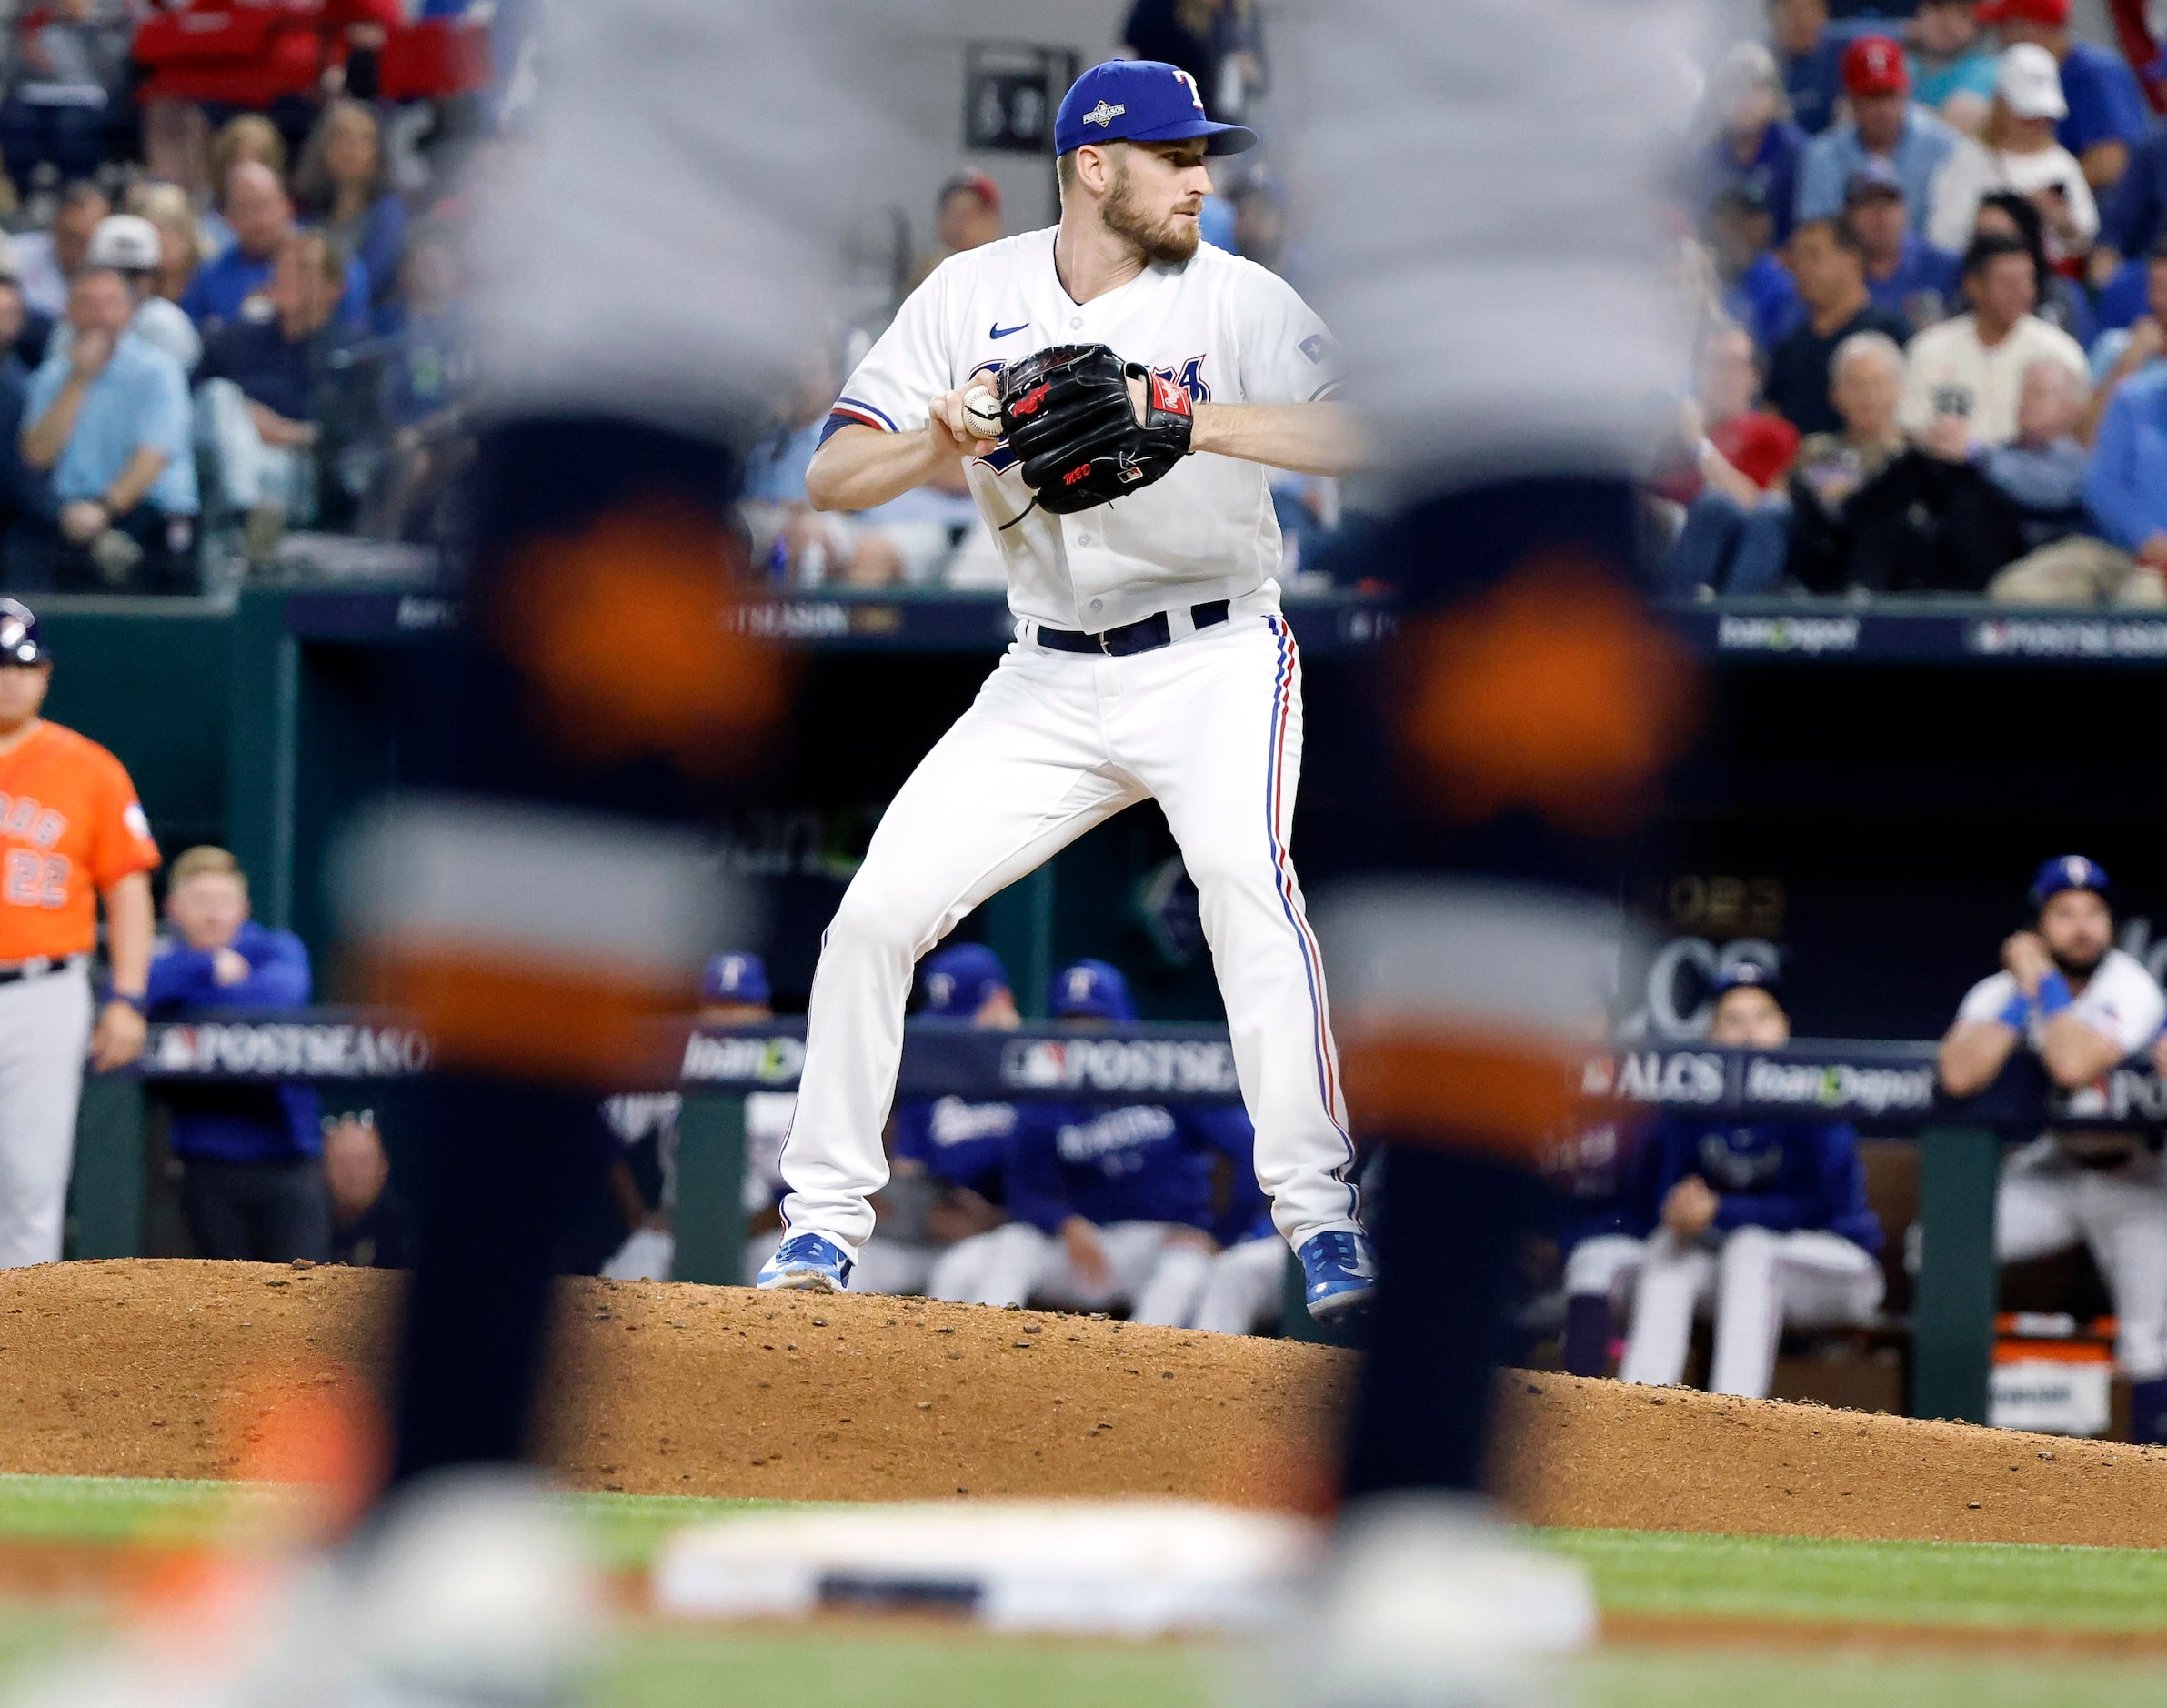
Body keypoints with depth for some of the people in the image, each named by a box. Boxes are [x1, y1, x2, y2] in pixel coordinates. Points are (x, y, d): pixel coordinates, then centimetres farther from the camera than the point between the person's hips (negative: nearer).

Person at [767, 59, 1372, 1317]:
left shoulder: (1235, 299, -8)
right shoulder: (973, 297, 1)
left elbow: (1360, 435, -23)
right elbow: (833, 479, -2)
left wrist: (1190, 421, -34)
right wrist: (946, 439, -22)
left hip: (1215, 658, -3)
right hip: (1051, 683, 3)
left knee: (1245, 875, -30)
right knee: (876, 911, -5)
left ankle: (1320, 1214, -27)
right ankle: (824, 1224, 10)